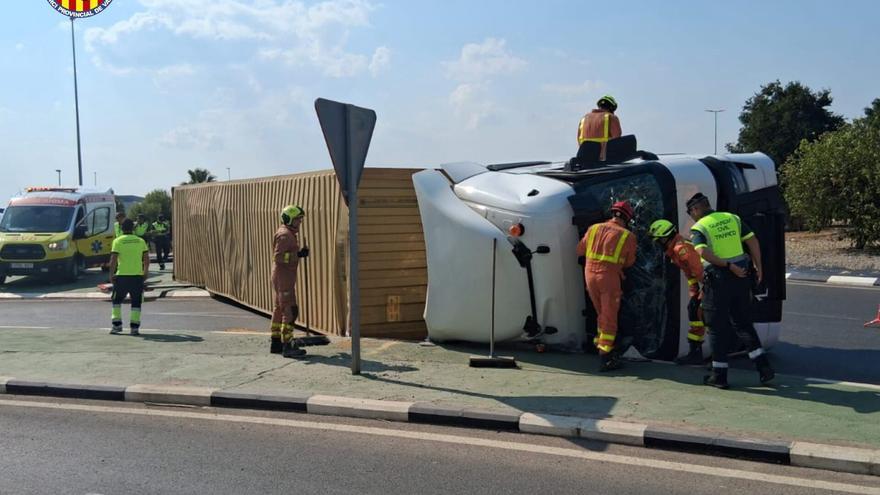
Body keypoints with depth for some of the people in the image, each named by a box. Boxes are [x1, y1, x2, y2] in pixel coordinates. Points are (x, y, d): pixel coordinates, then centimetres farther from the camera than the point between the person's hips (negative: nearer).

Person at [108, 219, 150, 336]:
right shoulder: (140, 241, 6)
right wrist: (145, 272, 18)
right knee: (136, 302, 6)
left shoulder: (118, 241, -2)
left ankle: (117, 324, 13)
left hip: (122, 275, -1)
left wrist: (111, 274, 0)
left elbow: (113, 260, -8)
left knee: (117, 300, 16)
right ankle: (135, 327, 1)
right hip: (137, 275, 2)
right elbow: (147, 259, 6)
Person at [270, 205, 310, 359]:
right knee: (290, 310, -13)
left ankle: (276, 343, 22)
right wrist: (298, 254, -27)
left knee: (280, 310, 14)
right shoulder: (284, 235, -15)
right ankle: (287, 346, -15)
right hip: (283, 277, -11)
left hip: (285, 277, 11)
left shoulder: (289, 234, 18)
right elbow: (278, 257, -23)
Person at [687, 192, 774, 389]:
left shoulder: (699, 228, -5)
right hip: (741, 277, 5)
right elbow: (753, 241, 7)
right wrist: (758, 267, 12)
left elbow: (703, 252, -22)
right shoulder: (732, 218, 10)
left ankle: (719, 375, 10)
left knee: (718, 327, 5)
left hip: (718, 279, -5)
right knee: (743, 323, 17)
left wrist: (728, 266, -20)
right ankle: (763, 367, 10)